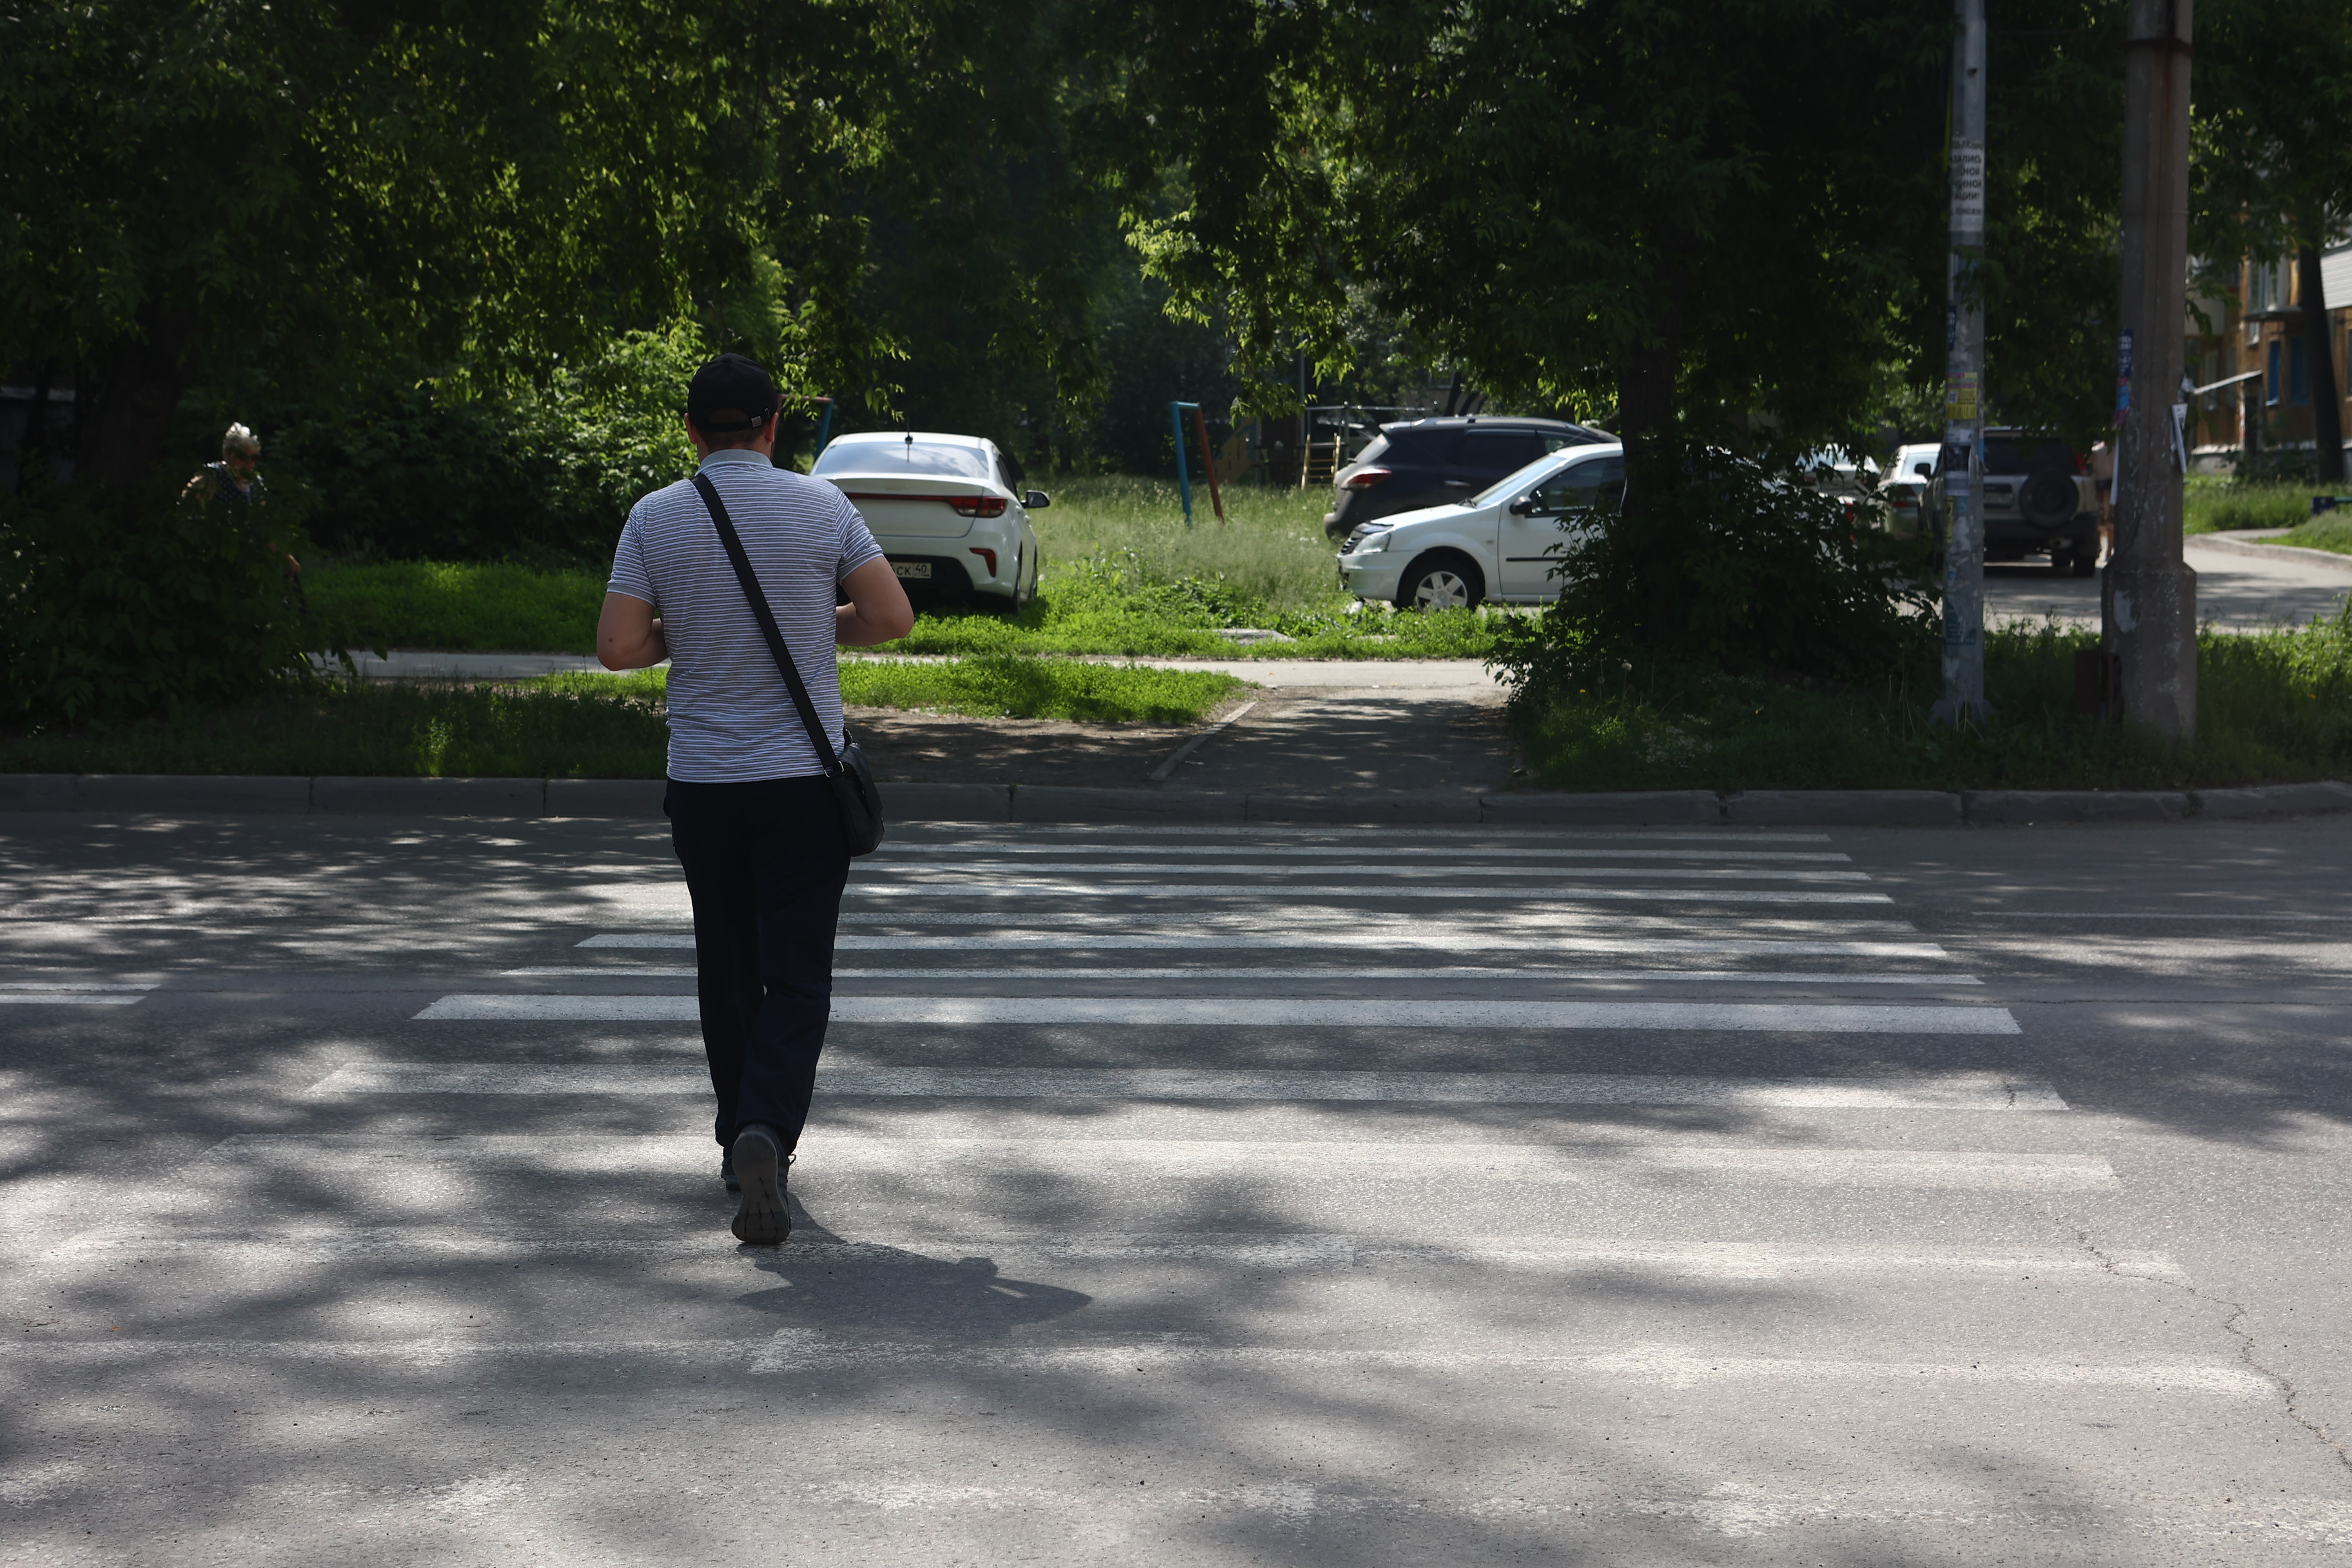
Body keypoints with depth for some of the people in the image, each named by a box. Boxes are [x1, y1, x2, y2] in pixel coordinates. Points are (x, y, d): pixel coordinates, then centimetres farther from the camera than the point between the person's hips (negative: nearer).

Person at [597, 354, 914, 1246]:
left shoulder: (655, 518, -2)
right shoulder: (818, 506, -4)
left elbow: (619, 648, -6)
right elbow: (891, 618, -2)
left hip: (701, 780, 2)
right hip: (804, 775, -2)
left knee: (726, 966, 16)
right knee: (797, 974, -1)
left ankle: (742, 1143, 25)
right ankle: (767, 1132, -22)